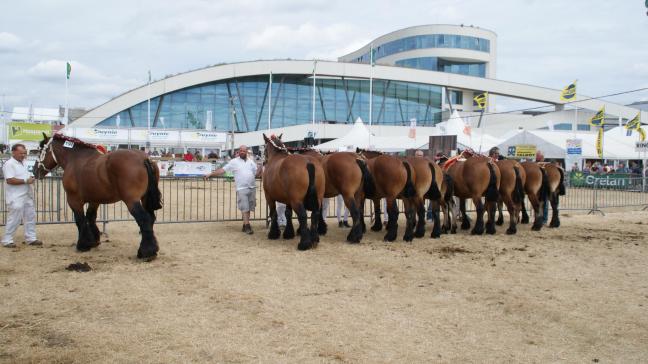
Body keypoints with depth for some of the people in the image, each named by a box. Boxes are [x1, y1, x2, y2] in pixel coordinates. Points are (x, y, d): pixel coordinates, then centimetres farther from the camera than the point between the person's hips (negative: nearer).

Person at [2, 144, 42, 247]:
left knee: (30, 217, 11)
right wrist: (26, 181, -21)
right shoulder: (9, 164, -14)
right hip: (16, 198, -9)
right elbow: (10, 180, -23)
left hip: (27, 196, 9)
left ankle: (31, 238, 19)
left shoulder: (23, 163, 14)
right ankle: (7, 240, 5)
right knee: (14, 219, -5)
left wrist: (31, 178, 8)